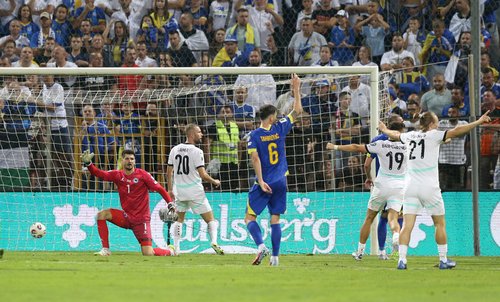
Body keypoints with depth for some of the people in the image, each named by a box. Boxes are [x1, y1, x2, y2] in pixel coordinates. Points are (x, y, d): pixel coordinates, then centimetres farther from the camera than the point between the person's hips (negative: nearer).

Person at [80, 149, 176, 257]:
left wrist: (170, 203, -21)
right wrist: (88, 163, -25)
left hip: (141, 220, -4)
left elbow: (159, 189, -9)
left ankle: (170, 251, 20)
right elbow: (99, 173, -9)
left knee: (148, 254, -13)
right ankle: (105, 249, -9)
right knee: (101, 214, -15)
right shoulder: (117, 175, 1)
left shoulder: (143, 174, -9)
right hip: (126, 217, 4)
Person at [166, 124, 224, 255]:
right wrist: (214, 181, 2)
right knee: (210, 219, 4)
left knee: (179, 219, 21)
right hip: (195, 190, -5)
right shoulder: (196, 151, -13)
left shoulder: (175, 150, 4)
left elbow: (169, 172, 8)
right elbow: (203, 174, -16)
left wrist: (170, 190, 18)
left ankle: (176, 247, 11)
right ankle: (214, 241, -18)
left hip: (179, 190, 5)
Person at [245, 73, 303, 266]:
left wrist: (260, 181, -14)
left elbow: (255, 159, -15)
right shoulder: (280, 129, 0)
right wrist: (296, 89, 16)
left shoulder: (254, 135, -7)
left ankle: (261, 245, -21)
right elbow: (297, 111, 10)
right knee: (275, 219, 7)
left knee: (250, 218, 3)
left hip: (264, 184, -3)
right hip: (280, 183, 3)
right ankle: (275, 256, 1)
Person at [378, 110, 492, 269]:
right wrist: (478, 122, -10)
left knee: (407, 225, -2)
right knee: (440, 223, 9)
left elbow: (395, 135, 33)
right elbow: (456, 131, -12)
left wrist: (384, 130, 55)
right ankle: (443, 260, 12)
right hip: (429, 187, -4)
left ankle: (402, 259, -12)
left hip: (411, 186, 4)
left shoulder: (410, 136, 13)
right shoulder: (433, 135, -3)